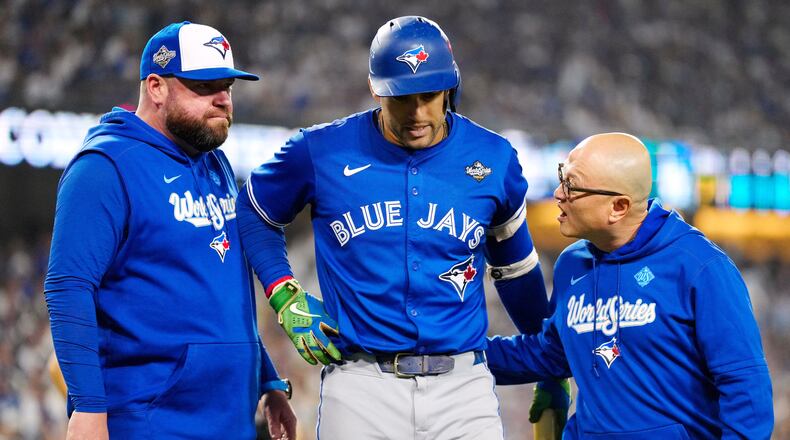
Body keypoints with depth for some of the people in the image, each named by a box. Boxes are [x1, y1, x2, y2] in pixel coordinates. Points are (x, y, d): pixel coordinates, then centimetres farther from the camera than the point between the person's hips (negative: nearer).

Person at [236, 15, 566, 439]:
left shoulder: (493, 159, 3)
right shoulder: (321, 151, -2)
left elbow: (515, 267, 19)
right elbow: (252, 213, 16)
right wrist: (286, 297, 2)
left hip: (462, 387, 1)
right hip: (361, 388, -1)